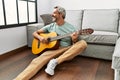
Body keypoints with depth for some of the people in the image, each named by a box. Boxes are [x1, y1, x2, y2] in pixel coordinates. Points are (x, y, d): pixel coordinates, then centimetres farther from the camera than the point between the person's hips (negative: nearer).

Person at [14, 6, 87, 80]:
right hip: (53, 49, 1)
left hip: (68, 52, 0)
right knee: (38, 60, -30)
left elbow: (75, 45, 3)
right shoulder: (50, 26, 12)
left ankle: (55, 62, -33)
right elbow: (35, 33, 16)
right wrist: (40, 37, -8)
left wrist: (74, 40, -21)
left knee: (83, 43, -28)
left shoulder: (71, 27, 5)